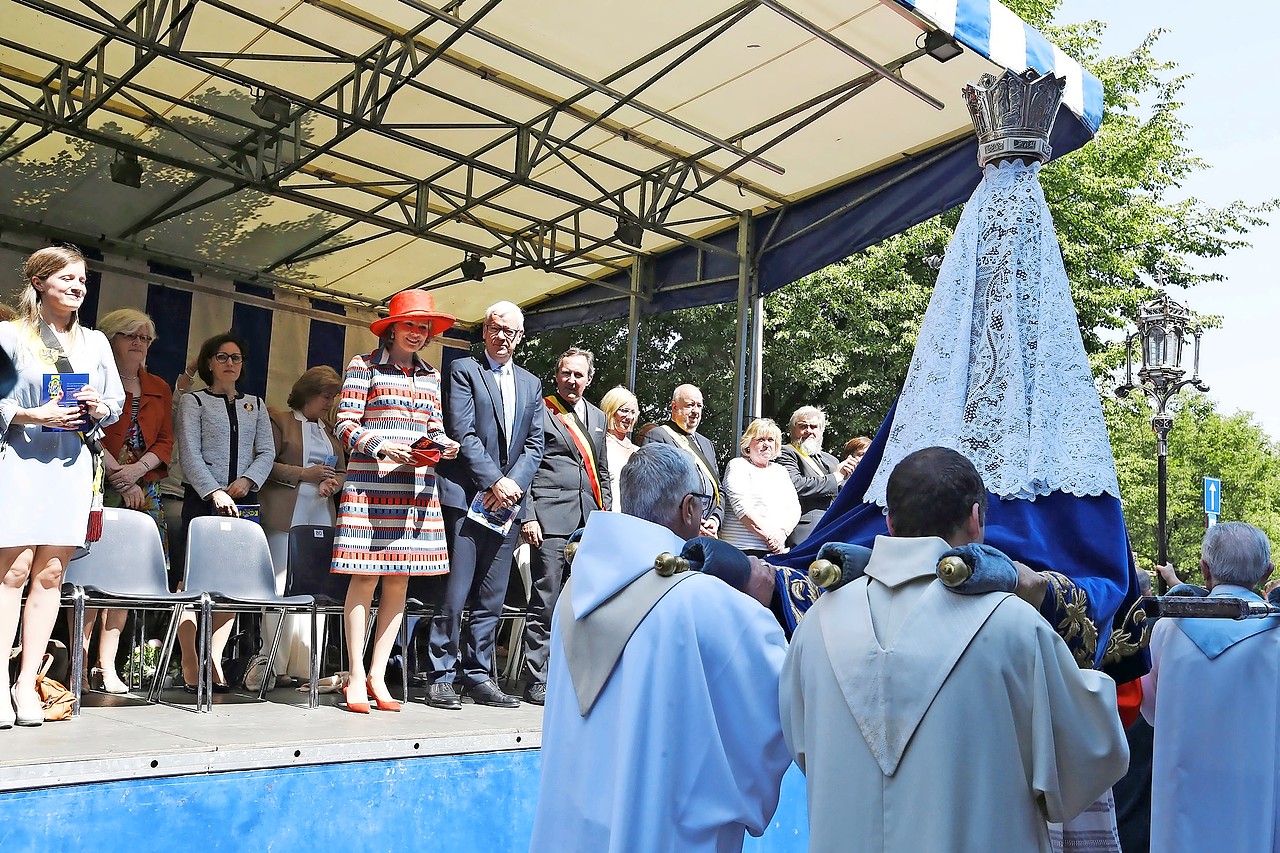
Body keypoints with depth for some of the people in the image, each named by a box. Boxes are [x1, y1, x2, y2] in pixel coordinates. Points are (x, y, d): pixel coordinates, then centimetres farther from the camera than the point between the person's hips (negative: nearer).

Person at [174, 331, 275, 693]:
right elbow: (190, 454, -5)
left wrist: (247, 480, -10)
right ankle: (190, 666, -3)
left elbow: (267, 452, 9)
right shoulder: (193, 401, 6)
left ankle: (215, 662, 5)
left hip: (243, 501, 3)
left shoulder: (256, 405, 18)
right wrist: (214, 492, -18)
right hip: (202, 499, -3)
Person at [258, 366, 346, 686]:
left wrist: (332, 483, -2)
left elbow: (342, 471, 20)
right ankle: (276, 667, 1)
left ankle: (306, 666, 3)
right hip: (286, 519, -5)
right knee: (282, 590, -4)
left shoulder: (330, 430, 21)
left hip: (322, 520, 5)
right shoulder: (279, 420, 4)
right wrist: (303, 474, -11)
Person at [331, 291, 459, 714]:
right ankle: (356, 676, 5)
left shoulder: (431, 376, 17)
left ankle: (377, 675, 13)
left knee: (399, 580, 5)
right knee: (365, 578, -4)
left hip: (417, 488, 5)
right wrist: (382, 447, -18)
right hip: (370, 485, -5)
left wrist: (444, 444, -3)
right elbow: (345, 425, -3)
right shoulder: (364, 365, 3)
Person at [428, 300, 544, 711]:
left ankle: (478, 675, 15)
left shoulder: (531, 384, 18)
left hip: (507, 502, 5)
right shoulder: (464, 370, 3)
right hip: (466, 497, -5)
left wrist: (514, 484, -5)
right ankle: (442, 677, 4)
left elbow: (534, 445, 12)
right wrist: (494, 482, -13)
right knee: (454, 593, -6)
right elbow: (463, 433, -7)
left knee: (492, 598, 8)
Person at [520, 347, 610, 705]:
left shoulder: (597, 417, 20)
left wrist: (605, 513, 14)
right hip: (551, 516, -6)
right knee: (545, 601, -5)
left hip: (589, 521, 6)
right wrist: (528, 516, -10)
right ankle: (536, 681, 2)